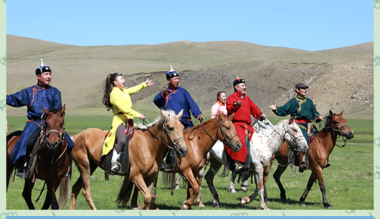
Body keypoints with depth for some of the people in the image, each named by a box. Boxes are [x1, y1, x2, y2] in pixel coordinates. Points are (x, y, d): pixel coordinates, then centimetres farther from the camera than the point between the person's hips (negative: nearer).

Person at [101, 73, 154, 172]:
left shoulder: (124, 91, 19)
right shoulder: (114, 94, -10)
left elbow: (134, 90, 41)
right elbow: (123, 108, -18)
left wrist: (144, 84, 49)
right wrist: (137, 114, -18)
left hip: (129, 120, 10)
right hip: (119, 120, -10)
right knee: (122, 140, -33)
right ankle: (114, 162, -26)